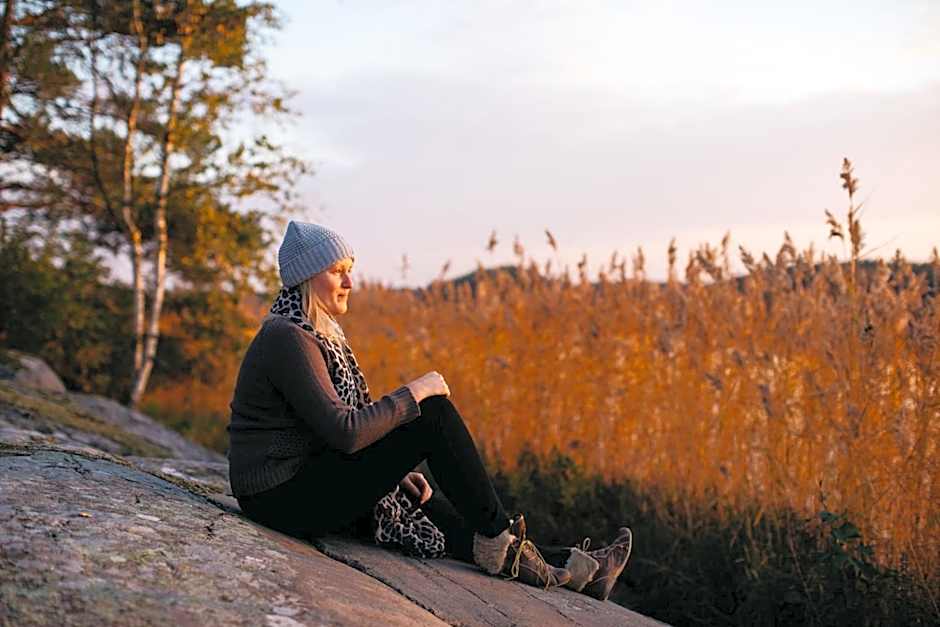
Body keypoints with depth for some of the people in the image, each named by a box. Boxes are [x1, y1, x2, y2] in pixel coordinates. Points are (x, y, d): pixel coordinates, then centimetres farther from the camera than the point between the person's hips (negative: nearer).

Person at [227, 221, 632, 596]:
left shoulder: (313, 333, 13)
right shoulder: (287, 339, -19)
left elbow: (333, 429, 17)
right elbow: (344, 432, -26)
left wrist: (394, 469, 8)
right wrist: (414, 394, -15)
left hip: (302, 482, 10)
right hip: (286, 497, -10)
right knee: (434, 414, -13)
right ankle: (496, 537, -2)